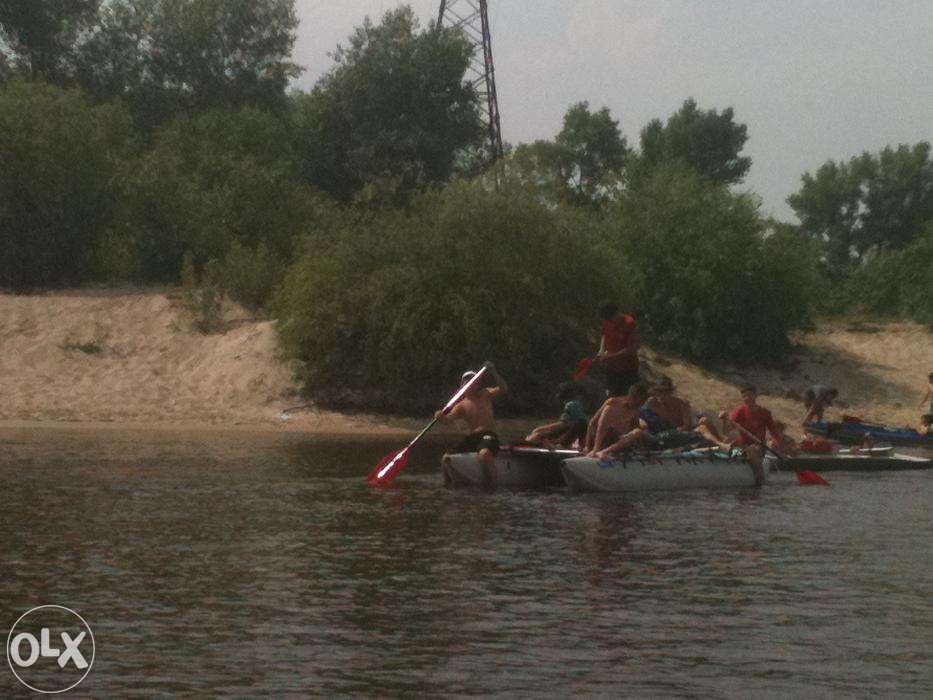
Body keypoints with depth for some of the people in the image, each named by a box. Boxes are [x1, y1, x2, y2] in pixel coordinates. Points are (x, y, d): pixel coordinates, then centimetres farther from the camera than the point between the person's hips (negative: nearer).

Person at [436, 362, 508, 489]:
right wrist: (441, 417, -29)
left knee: (485, 454, -38)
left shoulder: (485, 394, 11)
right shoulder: (461, 406, 13)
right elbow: (449, 417, -5)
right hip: (472, 438, 4)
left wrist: (493, 373, -17)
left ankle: (491, 485, -32)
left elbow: (503, 389, -5)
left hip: (488, 436, -4)